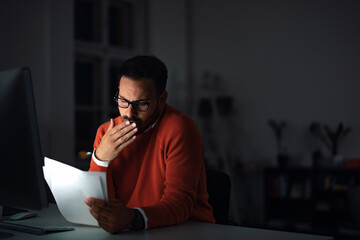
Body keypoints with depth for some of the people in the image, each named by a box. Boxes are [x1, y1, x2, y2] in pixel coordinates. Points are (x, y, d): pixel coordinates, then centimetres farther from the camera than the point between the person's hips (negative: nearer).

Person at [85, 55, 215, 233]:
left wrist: (133, 218, -37)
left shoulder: (179, 129, -13)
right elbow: (94, 204, 0)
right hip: (127, 231, 4)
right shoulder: (106, 132, 2)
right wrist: (100, 158, -16)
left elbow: (180, 202, -20)